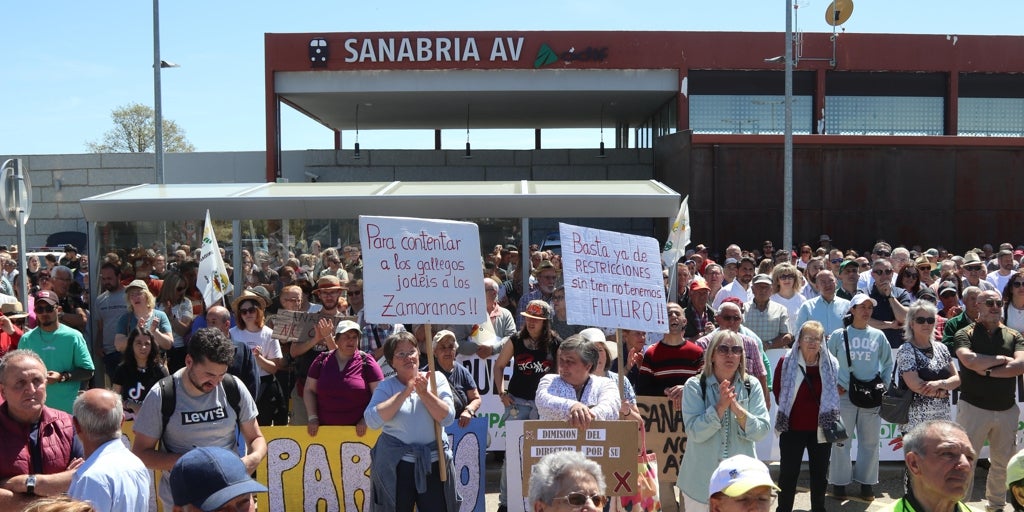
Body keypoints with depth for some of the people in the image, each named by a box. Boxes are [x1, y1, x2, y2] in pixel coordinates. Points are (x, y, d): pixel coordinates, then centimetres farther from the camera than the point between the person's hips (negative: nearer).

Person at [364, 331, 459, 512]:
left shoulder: (436, 378, 3)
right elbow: (372, 420, -15)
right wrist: (405, 392, -16)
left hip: (434, 462, 1)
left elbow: (447, 418, -6)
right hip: (395, 464, -1)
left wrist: (424, 393, -16)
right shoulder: (386, 386, 1)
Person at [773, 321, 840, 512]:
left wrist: (826, 413, 8)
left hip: (821, 428, 2)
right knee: (788, 473, 5)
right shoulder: (786, 362, -8)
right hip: (792, 428, -2)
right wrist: (789, 410, 6)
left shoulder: (831, 364, -1)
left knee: (820, 473, 14)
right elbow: (778, 392, 4)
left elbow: (834, 394, 14)